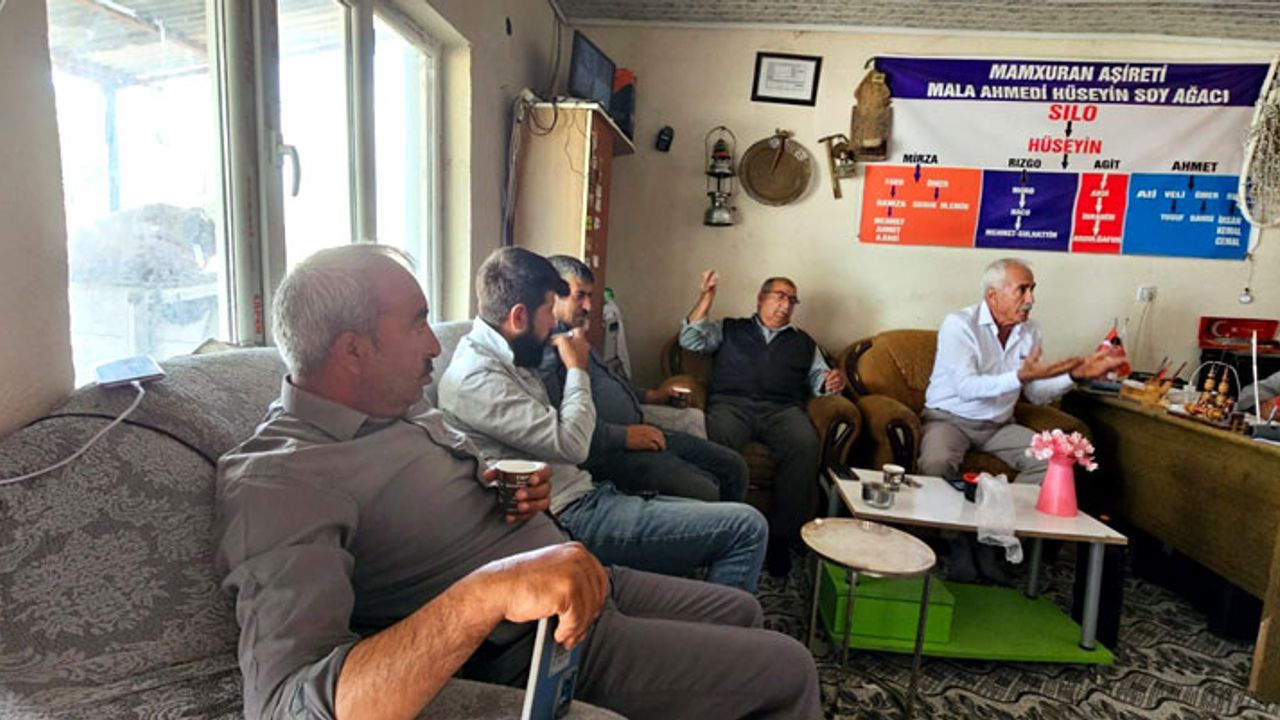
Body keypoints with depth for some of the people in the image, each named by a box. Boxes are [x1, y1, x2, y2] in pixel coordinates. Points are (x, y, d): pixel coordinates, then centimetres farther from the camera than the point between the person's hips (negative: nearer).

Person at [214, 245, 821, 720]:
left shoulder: (400, 406, 3)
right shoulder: (278, 481, -25)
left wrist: (517, 489, -5)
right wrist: (490, 590, -49)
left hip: (584, 586, 9)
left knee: (740, 612, 24)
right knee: (787, 670, -1)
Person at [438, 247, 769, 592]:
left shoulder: (505, 360, 14)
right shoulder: (477, 376, -17)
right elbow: (571, 444, -21)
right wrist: (577, 368, -7)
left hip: (584, 494, 11)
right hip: (571, 517, -11)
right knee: (747, 528, -12)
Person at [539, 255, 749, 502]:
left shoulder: (572, 336, 21)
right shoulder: (543, 346, -15)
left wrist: (647, 396, 30)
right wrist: (623, 436, -22)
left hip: (637, 432, 11)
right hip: (605, 451, -11)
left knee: (733, 466, 7)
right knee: (703, 491, -24)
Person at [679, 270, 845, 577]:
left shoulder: (803, 342, 33)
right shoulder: (729, 329, 26)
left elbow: (818, 379, 24)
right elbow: (691, 340, 13)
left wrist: (830, 383, 0)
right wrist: (706, 297, 4)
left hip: (784, 409, 2)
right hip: (731, 403, -1)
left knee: (807, 446, -34)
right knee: (718, 441, -38)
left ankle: (780, 536, -24)